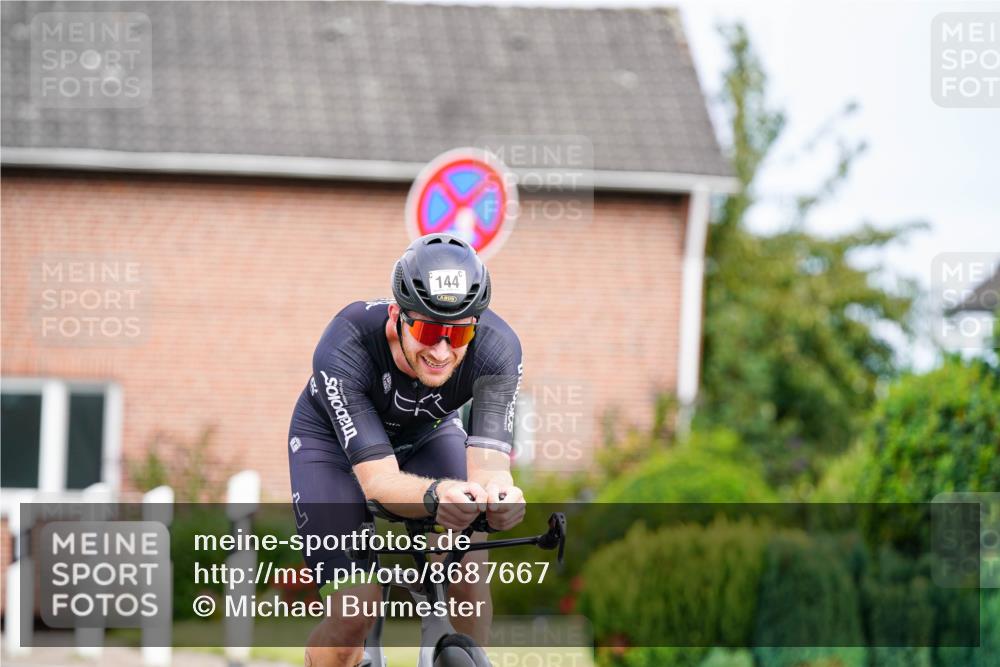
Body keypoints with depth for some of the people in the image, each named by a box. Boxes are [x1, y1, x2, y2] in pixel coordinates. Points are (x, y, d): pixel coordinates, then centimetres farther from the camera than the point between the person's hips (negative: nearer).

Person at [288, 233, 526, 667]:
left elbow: (489, 464, -40)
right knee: (356, 610, -17)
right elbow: (378, 481, -44)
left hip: (426, 434, 3)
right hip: (333, 440, -2)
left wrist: (497, 494, -64)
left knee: (468, 570, -22)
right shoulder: (344, 349, -39)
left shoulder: (497, 348, -33)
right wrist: (436, 496, -66)